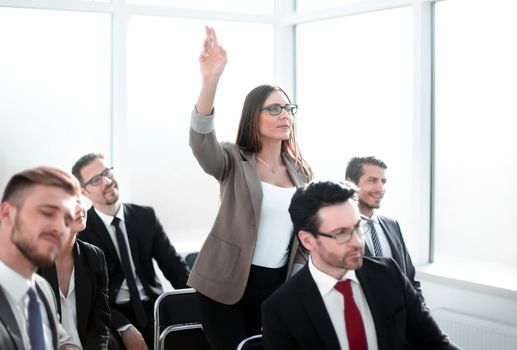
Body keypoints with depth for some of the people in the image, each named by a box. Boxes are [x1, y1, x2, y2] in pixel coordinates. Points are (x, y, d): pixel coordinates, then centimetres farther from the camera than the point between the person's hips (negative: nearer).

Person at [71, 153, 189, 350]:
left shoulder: (145, 216, 8)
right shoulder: (79, 230, -3)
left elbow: (172, 264, 7)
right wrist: (124, 327, -19)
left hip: (151, 309, 4)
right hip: (109, 315, -3)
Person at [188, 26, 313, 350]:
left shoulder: (301, 172, 8)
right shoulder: (234, 162, -6)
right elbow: (201, 141, -28)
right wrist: (211, 80, -42)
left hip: (279, 286, 4)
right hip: (227, 284, -4)